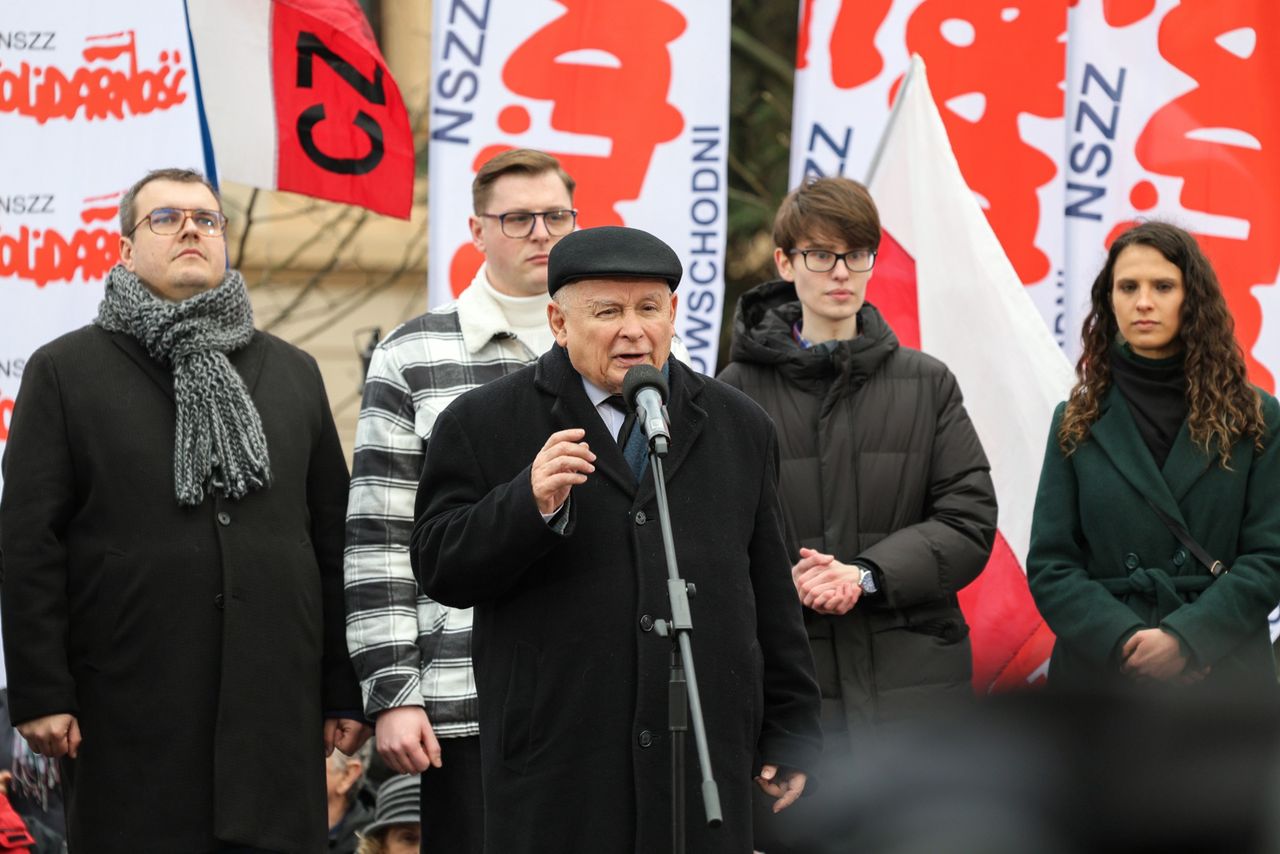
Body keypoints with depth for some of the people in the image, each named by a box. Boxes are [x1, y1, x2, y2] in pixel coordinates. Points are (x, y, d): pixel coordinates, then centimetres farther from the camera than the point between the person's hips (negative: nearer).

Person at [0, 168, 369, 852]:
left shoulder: (292, 373, 17)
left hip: (276, 705, 3)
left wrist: (346, 692, 8)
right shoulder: (64, 371, 7)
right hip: (131, 712, -3)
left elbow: (332, 539, 14)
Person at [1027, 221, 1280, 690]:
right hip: (1100, 673, 1)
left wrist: (1186, 639, -16)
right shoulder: (1078, 423, 6)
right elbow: (1050, 566, 1)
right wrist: (1125, 641, -15)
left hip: (1222, 672, -1)